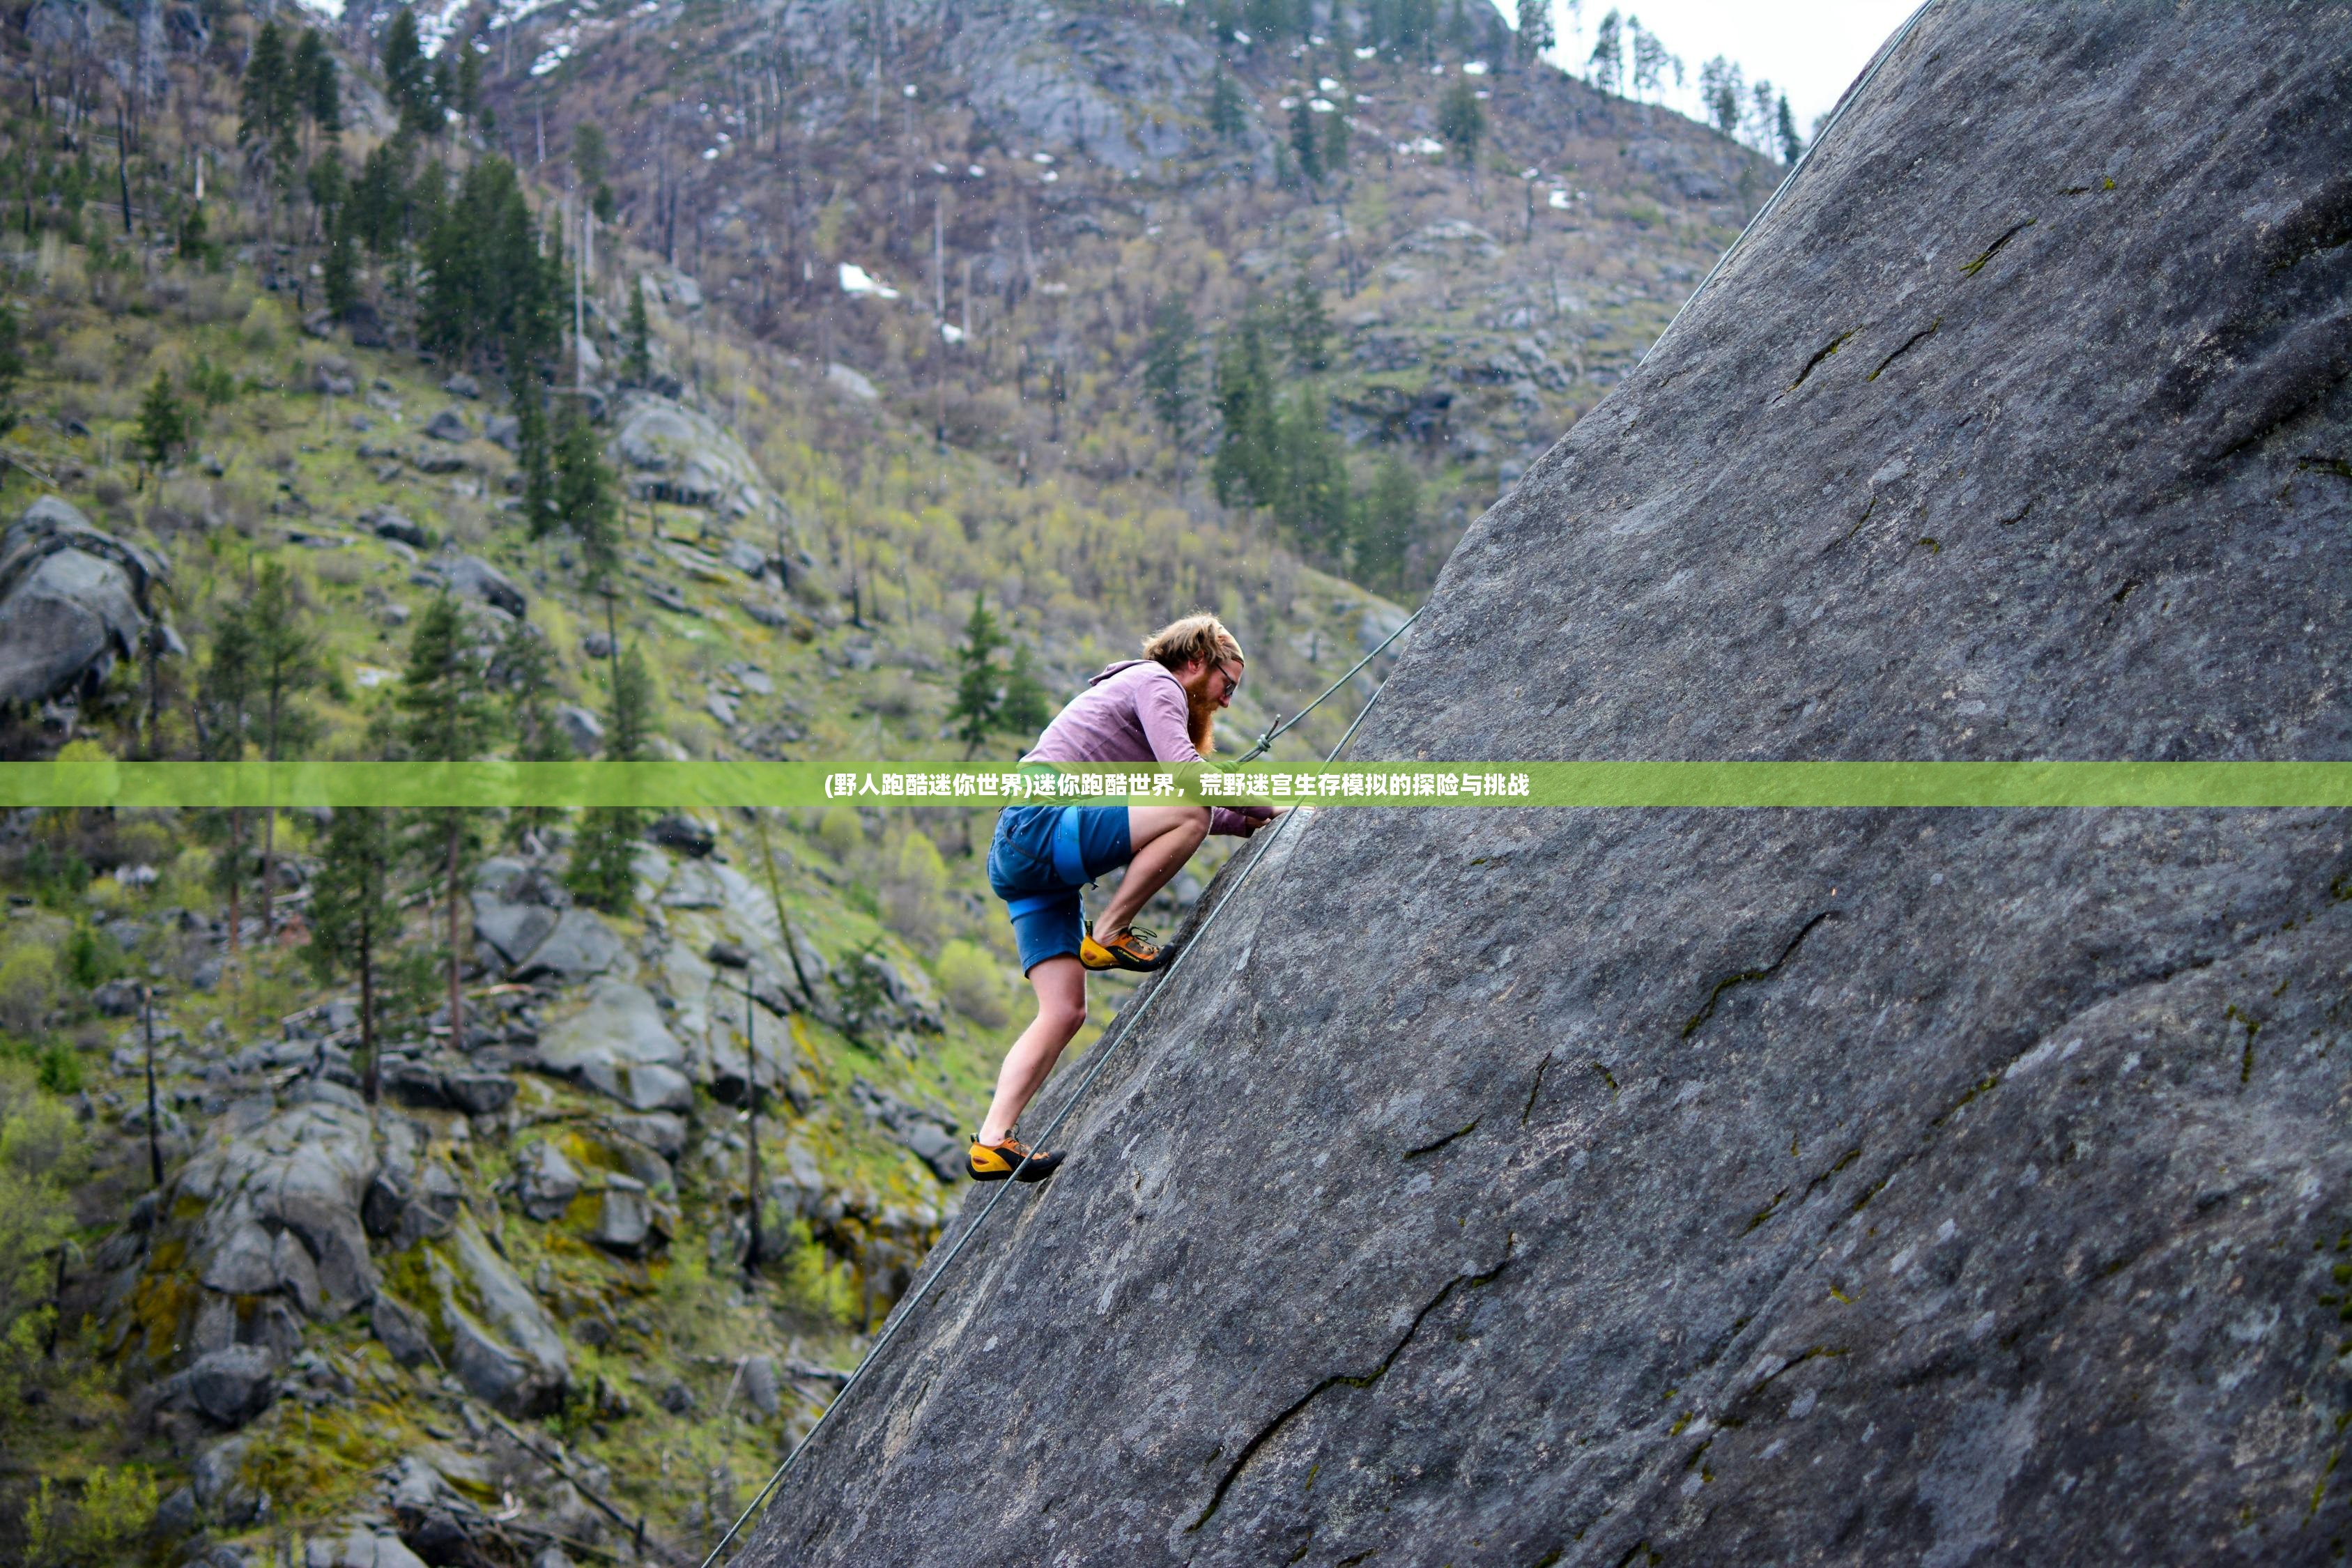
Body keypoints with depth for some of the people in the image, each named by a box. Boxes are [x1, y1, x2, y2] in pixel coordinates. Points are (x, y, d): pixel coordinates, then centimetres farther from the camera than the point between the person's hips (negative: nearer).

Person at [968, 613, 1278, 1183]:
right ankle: (1108, 933, -12)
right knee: (1190, 811, -22)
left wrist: (1247, 824, 23)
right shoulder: (1155, 681, 2)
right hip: (1038, 824, -10)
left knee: (1064, 1010, 2)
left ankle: (993, 1141, -6)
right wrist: (1267, 807, -7)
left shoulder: (1137, 690, 32)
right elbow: (1183, 771, -16)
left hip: (1016, 857, 10)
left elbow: (1163, 804, 32)